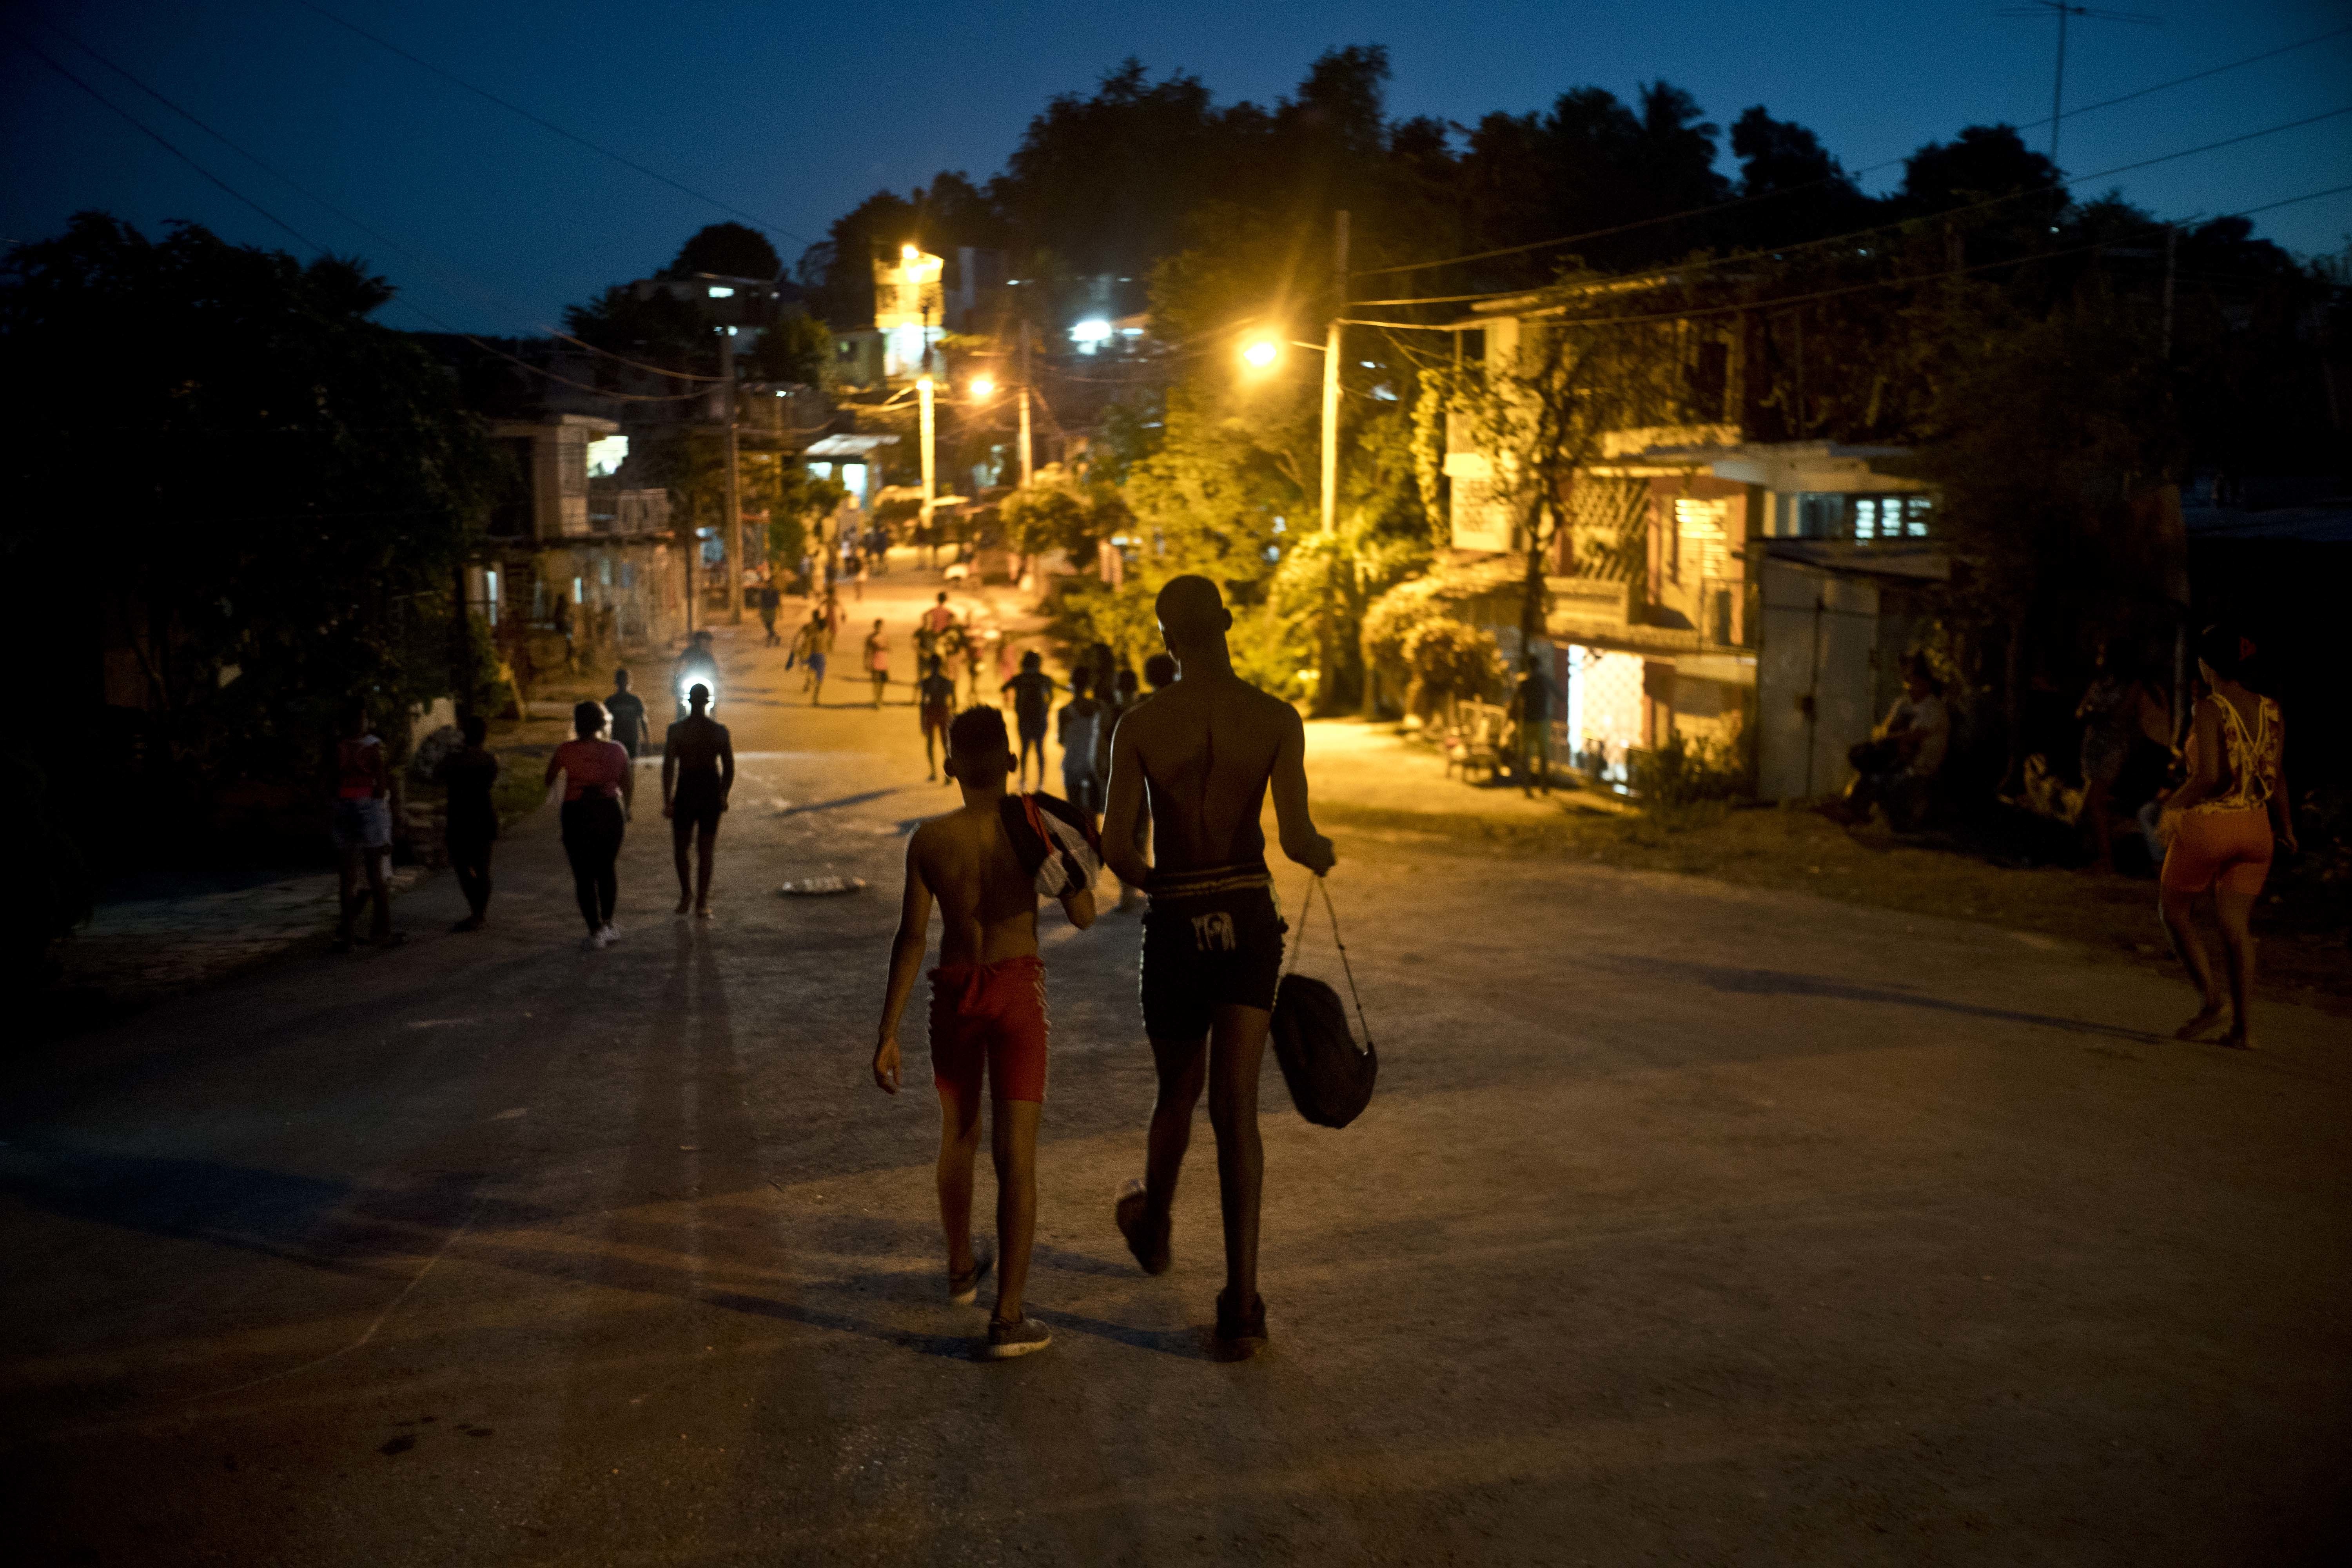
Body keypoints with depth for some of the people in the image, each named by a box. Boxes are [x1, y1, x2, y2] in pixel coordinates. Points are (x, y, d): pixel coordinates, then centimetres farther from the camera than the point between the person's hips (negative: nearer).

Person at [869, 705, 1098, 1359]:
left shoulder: (929, 840, -7)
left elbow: (911, 938, -8)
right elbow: (1084, 916, -8)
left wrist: (888, 1032, -5)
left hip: (954, 993, 2)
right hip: (1018, 991, -2)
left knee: (958, 1133, 24)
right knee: (1016, 1153, -3)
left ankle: (961, 1267, 43)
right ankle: (1008, 1317, -9)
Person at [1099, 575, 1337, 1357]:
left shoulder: (1140, 724, -6)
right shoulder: (1278, 718, -6)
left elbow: (1115, 847, -8)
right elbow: (1295, 838, -14)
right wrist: (1322, 852, 10)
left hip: (1175, 923, 0)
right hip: (1249, 919, 0)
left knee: (1178, 1094, 20)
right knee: (1236, 1107, 0)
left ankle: (1154, 1228, 47)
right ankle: (1241, 1300, -6)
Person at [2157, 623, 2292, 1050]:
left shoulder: (2210, 709, -15)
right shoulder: (2270, 710, 3)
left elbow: (2210, 776, -23)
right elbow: (2277, 777, 9)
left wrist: (2173, 806, -7)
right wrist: (2286, 826, 22)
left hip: (2208, 823, -6)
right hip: (2254, 828, 6)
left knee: (2173, 910, 14)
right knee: (2235, 926, 10)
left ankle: (2211, 998, 1)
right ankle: (2242, 1025, 4)